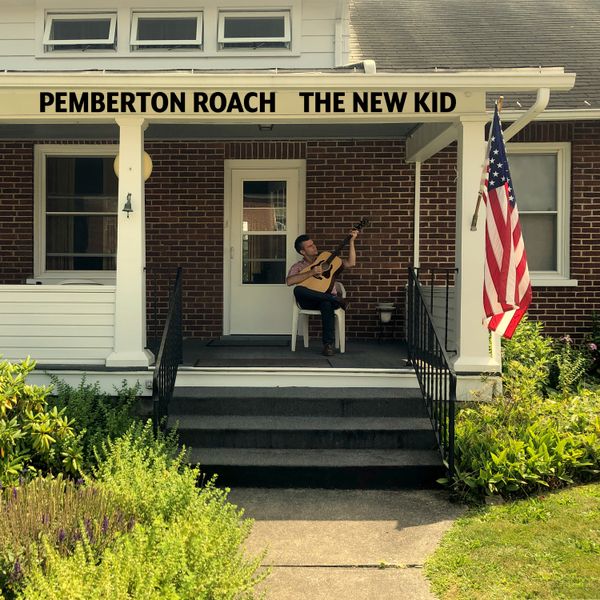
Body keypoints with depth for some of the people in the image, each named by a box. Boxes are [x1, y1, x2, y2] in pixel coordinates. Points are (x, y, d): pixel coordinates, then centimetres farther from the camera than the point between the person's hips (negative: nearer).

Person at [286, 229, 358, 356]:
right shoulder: (298, 267, 8)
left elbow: (350, 263, 5)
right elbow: (289, 281, -13)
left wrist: (351, 241, -1)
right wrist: (311, 272, -18)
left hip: (327, 299, 0)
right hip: (309, 301, 0)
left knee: (326, 304, -39)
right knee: (297, 290, -34)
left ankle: (329, 343, -34)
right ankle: (336, 299, -31)